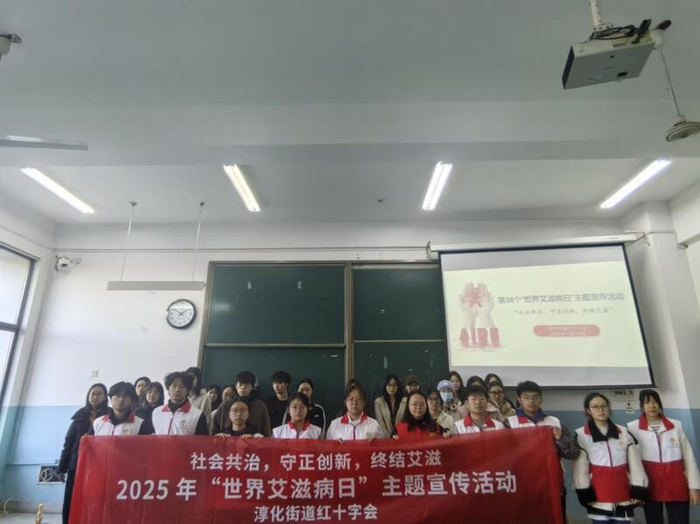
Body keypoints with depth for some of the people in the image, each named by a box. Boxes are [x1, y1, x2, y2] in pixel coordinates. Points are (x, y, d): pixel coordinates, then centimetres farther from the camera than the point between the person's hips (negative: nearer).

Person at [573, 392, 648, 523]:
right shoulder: (581, 435, -3)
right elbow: (580, 468, -5)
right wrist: (585, 495, -8)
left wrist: (638, 491, 1)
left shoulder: (624, 432, 8)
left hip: (623, 496, 3)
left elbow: (635, 463, 7)